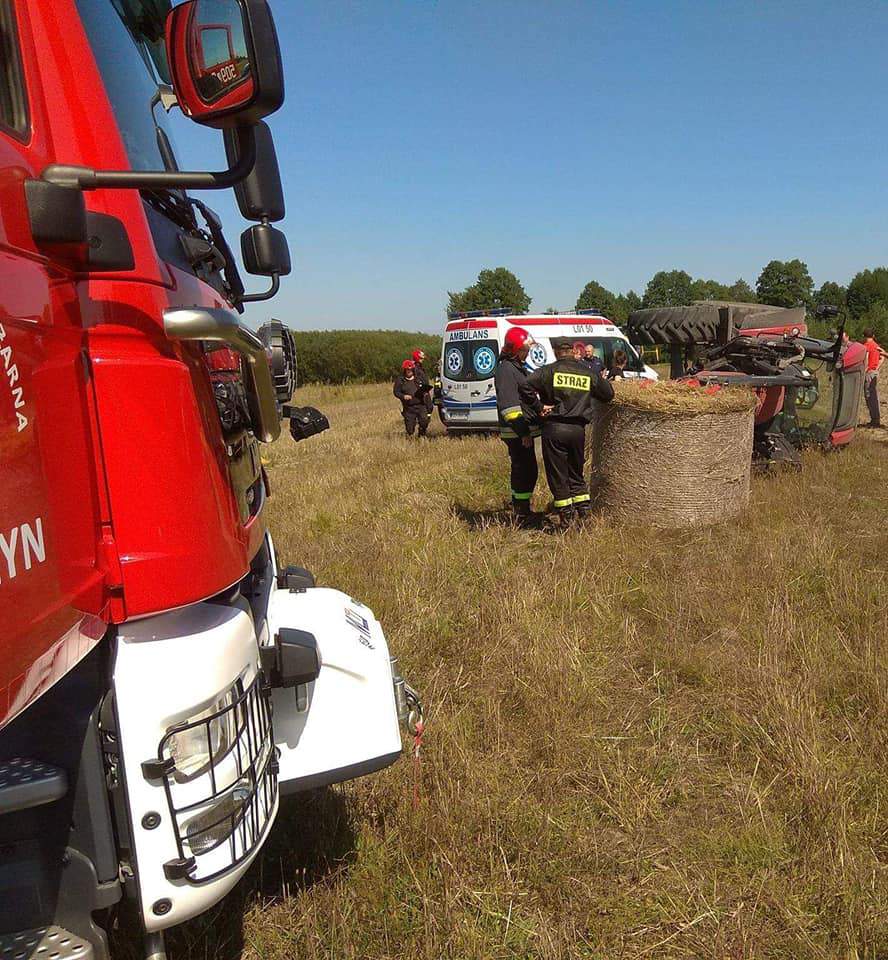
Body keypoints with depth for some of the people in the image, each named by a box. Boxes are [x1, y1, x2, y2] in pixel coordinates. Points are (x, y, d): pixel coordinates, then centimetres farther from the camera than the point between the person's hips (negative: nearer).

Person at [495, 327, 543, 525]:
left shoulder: (517, 367, 18)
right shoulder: (506, 370, -15)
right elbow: (509, 405, -23)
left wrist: (540, 408, 20)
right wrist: (523, 431, -24)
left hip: (524, 429, 10)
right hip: (516, 432, -10)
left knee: (521, 470, 17)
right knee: (527, 471, -7)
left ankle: (519, 509, 28)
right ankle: (522, 514, -1)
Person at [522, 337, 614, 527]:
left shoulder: (548, 371, -3)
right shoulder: (588, 373, 8)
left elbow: (526, 387, -17)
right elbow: (608, 395, 18)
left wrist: (538, 407, -5)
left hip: (554, 428, -4)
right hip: (578, 429, 4)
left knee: (557, 476, 5)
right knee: (576, 474, 18)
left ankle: (565, 517, 7)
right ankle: (584, 513, 17)